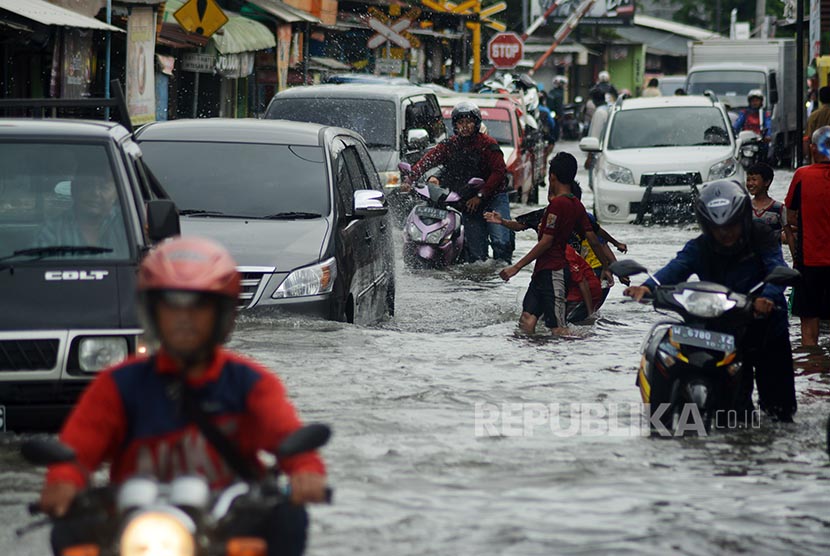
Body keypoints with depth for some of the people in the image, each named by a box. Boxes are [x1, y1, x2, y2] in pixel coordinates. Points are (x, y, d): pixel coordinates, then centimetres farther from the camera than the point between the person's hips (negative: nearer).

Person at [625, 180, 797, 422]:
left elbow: (777, 270, -23)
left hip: (767, 325, -1)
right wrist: (648, 286, -42)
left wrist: (767, 297, -46)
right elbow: (677, 268, -20)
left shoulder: (761, 237, -8)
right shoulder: (700, 247, -4)